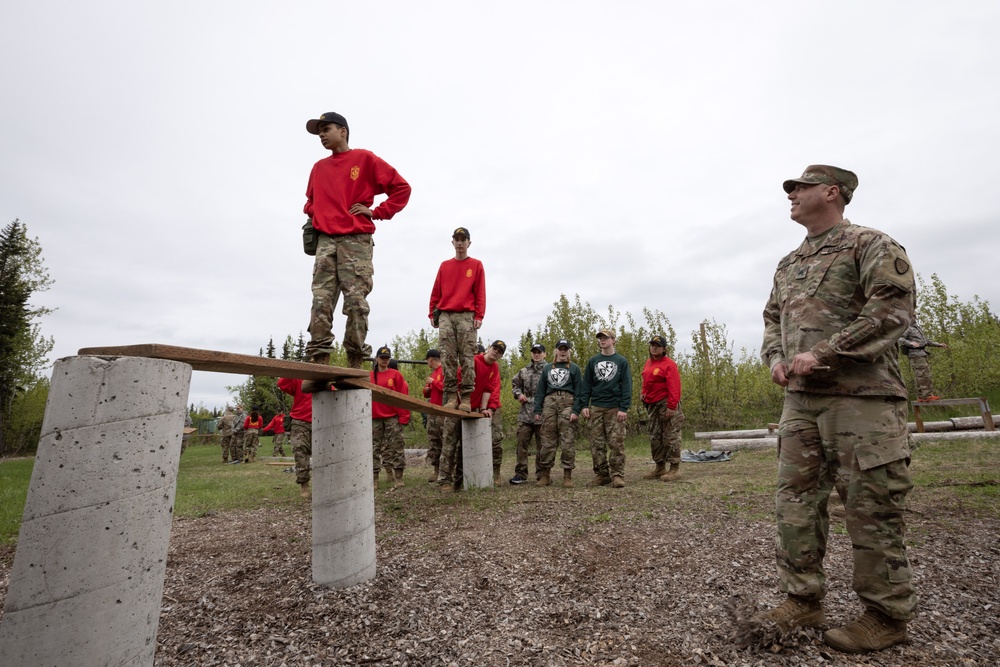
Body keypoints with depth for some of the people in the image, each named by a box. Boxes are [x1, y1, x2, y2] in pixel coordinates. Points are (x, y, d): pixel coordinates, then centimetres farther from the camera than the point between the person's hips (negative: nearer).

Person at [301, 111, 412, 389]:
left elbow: (401, 187, 4)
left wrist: (377, 212, -3)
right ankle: (319, 367, -11)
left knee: (356, 303, -9)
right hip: (325, 242, 5)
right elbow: (311, 199, 38)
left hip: (356, 241, -4)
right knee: (321, 303, -8)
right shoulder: (319, 168, 23)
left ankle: (355, 367, -6)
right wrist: (312, 215, 16)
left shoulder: (365, 159, 7)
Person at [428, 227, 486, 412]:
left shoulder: (476, 265, 11)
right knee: (447, 357, -6)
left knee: (467, 357, -7)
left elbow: (480, 293, 4)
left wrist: (479, 316, -6)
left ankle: (466, 398, -7)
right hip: (445, 315, 3)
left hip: (466, 316, -2)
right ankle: (451, 395, -4)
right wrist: (432, 313, 7)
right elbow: (436, 292, 16)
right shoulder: (444, 266, 19)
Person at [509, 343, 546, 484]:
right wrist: (519, 394, 8)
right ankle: (520, 473, 13)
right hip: (525, 414, 4)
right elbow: (514, 383, 24)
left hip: (542, 413, -4)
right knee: (522, 443, 5)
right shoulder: (524, 371, 13)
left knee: (541, 445, 4)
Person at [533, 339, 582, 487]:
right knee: (547, 440, 2)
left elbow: (578, 390, 2)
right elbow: (540, 390, 15)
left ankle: (567, 475, -1)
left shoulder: (574, 368, 10)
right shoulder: (547, 368, 18)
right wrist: (537, 410, 6)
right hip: (549, 403, 3)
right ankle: (544, 474, 8)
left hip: (567, 403, -3)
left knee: (568, 440, -6)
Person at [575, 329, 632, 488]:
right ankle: (601, 474, 12)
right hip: (596, 408, 3)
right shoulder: (593, 361, 11)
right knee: (597, 443, 3)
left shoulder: (621, 361, 3)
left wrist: (624, 408, -11)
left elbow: (627, 386, -2)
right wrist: (584, 405, -1)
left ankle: (617, 475, 4)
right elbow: (586, 385, 9)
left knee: (616, 443, -3)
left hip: (615, 409, -3)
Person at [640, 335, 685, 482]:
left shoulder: (669, 364, -11)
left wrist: (671, 407, -21)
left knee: (670, 436, -4)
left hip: (666, 405, -8)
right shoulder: (648, 363, 13)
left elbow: (674, 387, -17)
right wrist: (644, 393, 7)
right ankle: (660, 467, 22)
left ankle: (675, 468, 4)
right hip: (652, 405, 9)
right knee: (655, 437, 12)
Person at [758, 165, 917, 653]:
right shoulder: (788, 264, 21)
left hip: (861, 397, -7)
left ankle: (887, 615, 17)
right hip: (800, 399, 7)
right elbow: (773, 317, 23)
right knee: (795, 500, 7)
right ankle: (803, 600, 19)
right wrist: (775, 358, 4)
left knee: (871, 508, 0)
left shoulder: (872, 245, -1)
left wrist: (822, 353, -18)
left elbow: (891, 308, -13)